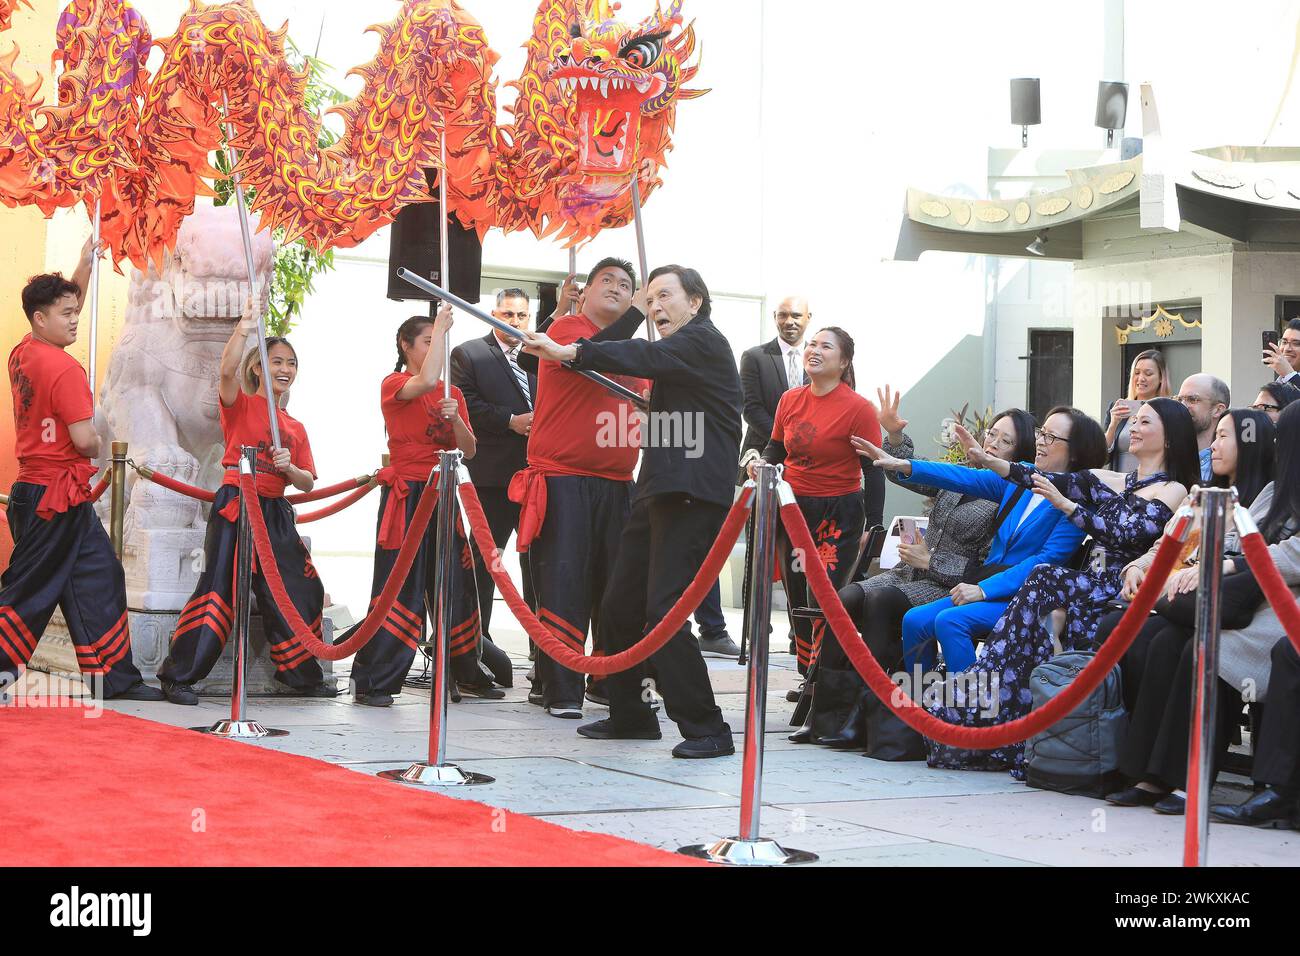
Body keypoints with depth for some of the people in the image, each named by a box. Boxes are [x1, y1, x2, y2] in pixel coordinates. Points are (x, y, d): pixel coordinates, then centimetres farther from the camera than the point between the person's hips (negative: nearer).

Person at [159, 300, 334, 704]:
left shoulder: (296, 428, 16)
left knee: (297, 592, 9)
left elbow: (308, 483, 15)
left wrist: (289, 468, -6)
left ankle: (302, 675, 24)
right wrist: (245, 328, -30)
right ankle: (178, 675, -7)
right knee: (218, 589, -12)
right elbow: (228, 370, -22)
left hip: (276, 515, 6)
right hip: (236, 508, -6)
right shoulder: (240, 404, 1)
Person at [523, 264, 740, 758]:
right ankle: (630, 715, 24)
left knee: (663, 611, -17)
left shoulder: (703, 341, -7)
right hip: (659, 494, 10)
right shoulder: (677, 351, 24)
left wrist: (569, 352, -18)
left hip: (692, 495, -10)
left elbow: (646, 357, -18)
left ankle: (706, 729, -12)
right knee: (620, 605, 12)